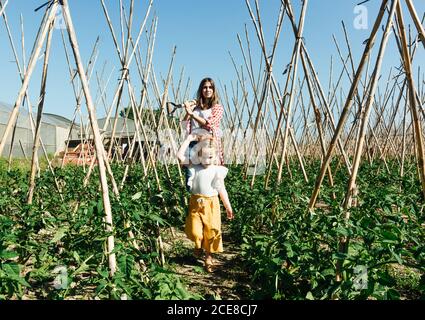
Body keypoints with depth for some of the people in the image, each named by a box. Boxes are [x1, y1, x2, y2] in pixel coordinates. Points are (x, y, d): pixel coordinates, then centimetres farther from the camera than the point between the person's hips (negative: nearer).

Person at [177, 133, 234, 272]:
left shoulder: (217, 171, -2)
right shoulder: (194, 167, 1)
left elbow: (221, 190, 3)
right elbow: (180, 155, -5)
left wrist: (228, 207, 3)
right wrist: (189, 139, -3)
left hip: (211, 204, 0)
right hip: (195, 202, 0)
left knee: (211, 231, 5)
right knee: (194, 231, -12)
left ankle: (208, 257, 26)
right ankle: (198, 244, 25)